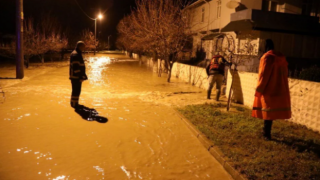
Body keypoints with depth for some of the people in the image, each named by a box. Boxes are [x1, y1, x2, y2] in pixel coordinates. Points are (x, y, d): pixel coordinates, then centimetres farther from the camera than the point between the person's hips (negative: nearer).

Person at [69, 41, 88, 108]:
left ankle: (74, 103, 28)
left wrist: (82, 76, 22)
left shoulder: (78, 54, 15)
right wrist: (80, 77, -22)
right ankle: (74, 104, 7)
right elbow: (76, 68, -23)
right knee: (76, 91, -3)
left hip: (78, 77, 10)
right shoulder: (75, 55, -19)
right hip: (76, 77, -10)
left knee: (76, 90, 17)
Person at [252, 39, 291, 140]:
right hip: (280, 90, 8)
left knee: (268, 112, -2)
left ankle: (267, 133, 4)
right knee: (270, 112, 14)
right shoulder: (282, 58, 14)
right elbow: (284, 74, 17)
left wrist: (258, 90, -11)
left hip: (269, 90, -8)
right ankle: (266, 132, 25)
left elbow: (263, 75, -16)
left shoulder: (267, 57, -12)